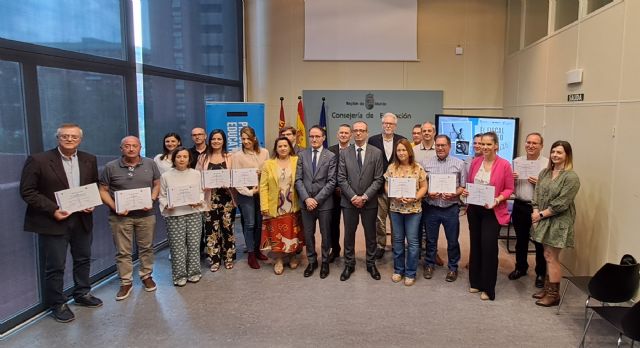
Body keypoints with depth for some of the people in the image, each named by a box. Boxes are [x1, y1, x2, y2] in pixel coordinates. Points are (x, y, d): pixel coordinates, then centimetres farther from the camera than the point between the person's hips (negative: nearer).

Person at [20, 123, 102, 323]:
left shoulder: (89, 160, 4)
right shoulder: (38, 160, -10)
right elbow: (27, 191, -10)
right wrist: (53, 210, -18)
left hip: (82, 219, 5)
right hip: (53, 221, -4)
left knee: (83, 259, 17)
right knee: (55, 266, 5)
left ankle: (82, 294, 36)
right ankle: (57, 304, 22)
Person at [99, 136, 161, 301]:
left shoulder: (150, 164, 2)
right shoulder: (111, 167, -3)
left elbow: (157, 184, 7)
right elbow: (103, 190, 1)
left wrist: (152, 200, -9)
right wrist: (114, 207, -13)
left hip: (146, 215, 1)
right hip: (120, 216, -1)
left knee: (146, 248, 12)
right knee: (123, 251, 6)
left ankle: (146, 276, 29)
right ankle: (126, 283, 19)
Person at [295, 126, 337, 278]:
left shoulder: (331, 156, -2)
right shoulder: (302, 155, 5)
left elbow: (331, 182, -8)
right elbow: (298, 179, 0)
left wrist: (317, 199, -14)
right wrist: (306, 198, -12)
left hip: (324, 202, -2)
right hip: (306, 202, 2)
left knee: (325, 234, 9)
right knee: (308, 234, 10)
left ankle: (325, 262, 26)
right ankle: (312, 261, 27)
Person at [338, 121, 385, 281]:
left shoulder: (377, 153, -2)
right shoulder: (344, 153, 1)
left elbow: (378, 179, -5)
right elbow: (341, 179, -2)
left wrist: (364, 197, -13)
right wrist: (353, 197, -12)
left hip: (369, 201, 0)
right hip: (349, 201, 1)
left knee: (370, 235, 11)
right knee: (349, 234, 9)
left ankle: (371, 264, 27)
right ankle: (349, 264, 24)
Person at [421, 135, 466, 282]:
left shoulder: (459, 164, -1)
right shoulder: (426, 163, 2)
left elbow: (463, 186, -1)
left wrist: (454, 194, -18)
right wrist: (428, 193, -15)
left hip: (451, 208, -1)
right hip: (431, 208, 1)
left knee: (452, 240, 10)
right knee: (431, 239, 14)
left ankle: (453, 267, 27)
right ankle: (429, 264, 31)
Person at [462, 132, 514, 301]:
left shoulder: (504, 165, -10)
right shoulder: (475, 162, 3)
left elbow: (509, 189, -7)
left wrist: (497, 200, -21)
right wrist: (466, 191, -7)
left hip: (492, 211, -5)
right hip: (474, 209, 5)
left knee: (489, 247, -4)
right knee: (475, 244, 11)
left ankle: (488, 288, 8)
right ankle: (476, 282, 25)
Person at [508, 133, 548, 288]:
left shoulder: (548, 164, -4)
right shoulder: (516, 162, 9)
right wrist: (511, 179, -8)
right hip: (520, 206, 4)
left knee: (540, 242, 6)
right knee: (521, 240, 17)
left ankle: (540, 273, 21)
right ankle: (520, 268, 33)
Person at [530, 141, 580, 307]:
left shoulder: (571, 177, -12)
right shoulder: (544, 173, 10)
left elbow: (561, 204, -16)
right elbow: (536, 195, 8)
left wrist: (541, 214, -12)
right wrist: (535, 213, -6)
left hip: (558, 222, -6)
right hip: (544, 221, 6)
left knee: (551, 257, -2)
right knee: (548, 256, 14)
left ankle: (553, 294, 11)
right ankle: (547, 288, 26)